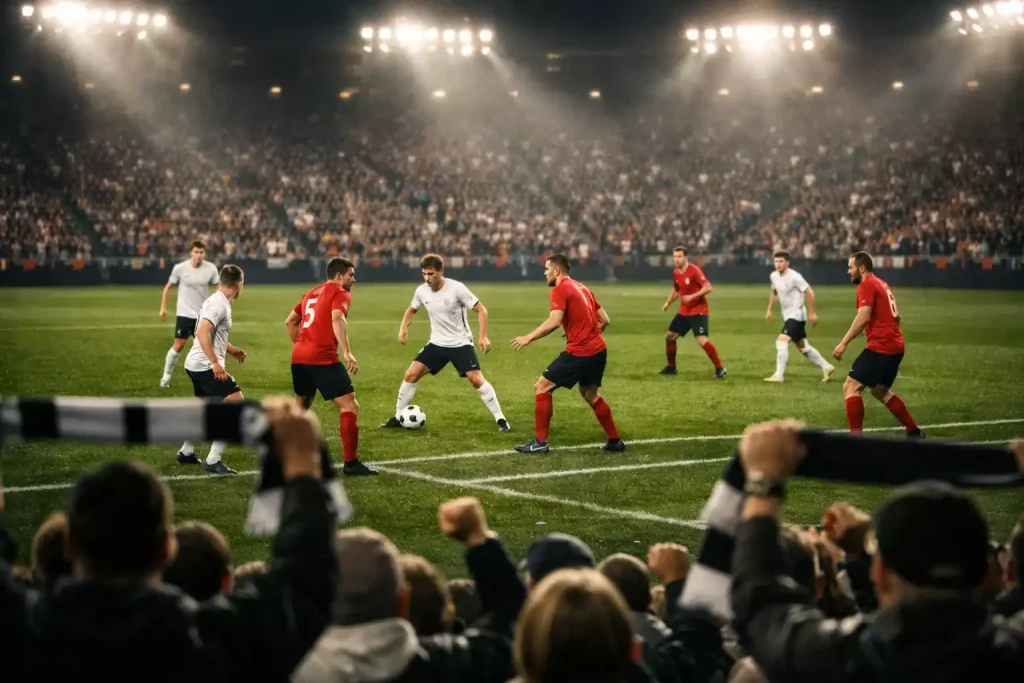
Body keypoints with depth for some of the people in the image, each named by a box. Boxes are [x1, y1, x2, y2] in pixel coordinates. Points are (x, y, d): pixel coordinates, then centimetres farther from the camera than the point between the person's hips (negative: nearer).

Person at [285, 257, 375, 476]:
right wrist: (347, 352, -28)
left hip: (299, 357, 8)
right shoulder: (340, 294, -1)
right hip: (323, 358, -8)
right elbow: (337, 319, -20)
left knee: (301, 405, 27)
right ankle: (351, 463, -10)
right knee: (349, 405, -5)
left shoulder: (311, 293, 24)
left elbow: (290, 321, 28)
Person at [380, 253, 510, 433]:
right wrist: (403, 328, -1)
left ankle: (500, 419, -6)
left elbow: (480, 310, -12)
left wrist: (483, 337, -20)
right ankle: (398, 418, 11)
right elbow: (412, 310, 17)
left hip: (460, 343, -4)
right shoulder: (421, 291, -5)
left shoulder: (457, 288, -20)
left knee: (476, 379, -17)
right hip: (437, 343, 4)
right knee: (411, 374, -4)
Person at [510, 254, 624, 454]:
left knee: (541, 387, 0)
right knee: (590, 394, 26)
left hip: (579, 352, -8)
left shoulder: (560, 290, -8)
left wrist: (529, 338, -16)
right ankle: (615, 441, 26)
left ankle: (540, 442, 0)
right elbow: (605, 320, 17)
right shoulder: (581, 288, 17)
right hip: (598, 349, 9)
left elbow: (553, 322, -22)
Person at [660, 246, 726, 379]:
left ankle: (720, 369, -13)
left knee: (701, 340, -22)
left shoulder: (694, 270, -18)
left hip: (698, 311, -8)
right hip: (684, 311, 8)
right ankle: (671, 367, 26)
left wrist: (692, 296, -31)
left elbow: (708, 288, -24)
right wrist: (667, 303, 13)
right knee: (669, 336, 9)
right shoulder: (675, 273, 6)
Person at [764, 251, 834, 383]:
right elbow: (774, 292, 22)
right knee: (803, 346, 16)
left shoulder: (794, 277, -19)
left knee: (782, 341, -21)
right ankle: (826, 367, 30)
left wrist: (811, 313, -14)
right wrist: (770, 310, 17)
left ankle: (778, 375, -20)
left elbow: (810, 293, -15)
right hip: (788, 316, 9)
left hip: (796, 315, -9)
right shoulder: (774, 276, 3)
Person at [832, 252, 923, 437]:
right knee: (880, 391, 24)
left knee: (850, 387, -9)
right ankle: (914, 431, 26)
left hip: (880, 346, -10)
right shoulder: (881, 284, 18)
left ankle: (856, 436, -14)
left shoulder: (866, 285, -10)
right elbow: (896, 316, 23)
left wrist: (844, 343, -21)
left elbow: (863, 318, -22)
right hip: (895, 345, 10)